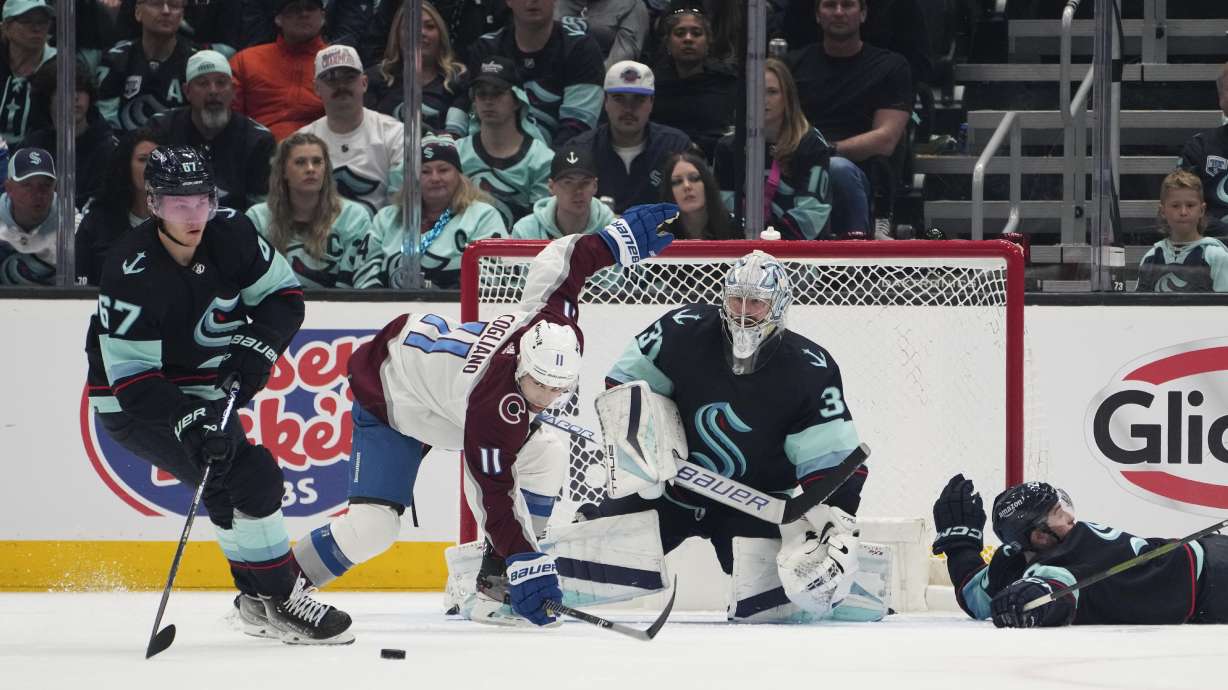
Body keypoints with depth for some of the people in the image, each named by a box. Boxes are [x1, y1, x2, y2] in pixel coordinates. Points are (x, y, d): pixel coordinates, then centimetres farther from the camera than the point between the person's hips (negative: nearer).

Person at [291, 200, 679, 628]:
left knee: (546, 452, -7)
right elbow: (496, 495, -38)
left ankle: (496, 577, 1)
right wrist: (524, 563, -40)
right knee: (372, 527, -21)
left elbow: (562, 259, -12)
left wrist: (623, 237, -9)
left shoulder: (549, 320, -26)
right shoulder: (495, 412, -43)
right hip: (387, 398, -8)